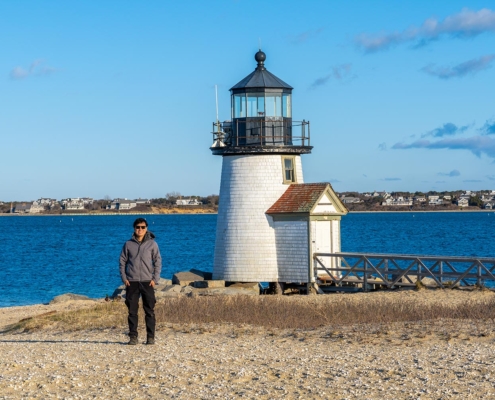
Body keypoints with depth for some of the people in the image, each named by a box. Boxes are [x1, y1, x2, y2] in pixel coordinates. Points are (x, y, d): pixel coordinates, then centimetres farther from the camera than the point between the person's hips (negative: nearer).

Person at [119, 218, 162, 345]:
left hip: (147, 282, -1)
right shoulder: (128, 244, 6)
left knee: (149, 311, -2)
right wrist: (124, 278, -1)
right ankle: (133, 337, 7)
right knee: (132, 311, 2)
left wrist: (155, 279, -5)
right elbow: (122, 261, 9)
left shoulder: (152, 244, 3)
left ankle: (150, 337, 2)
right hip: (132, 282, 1)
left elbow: (158, 262, 4)